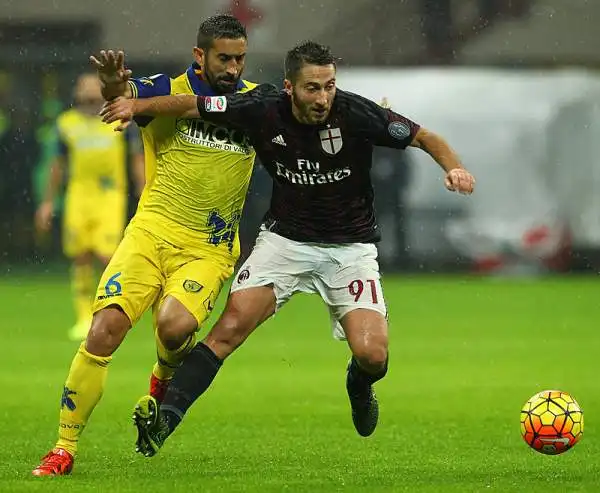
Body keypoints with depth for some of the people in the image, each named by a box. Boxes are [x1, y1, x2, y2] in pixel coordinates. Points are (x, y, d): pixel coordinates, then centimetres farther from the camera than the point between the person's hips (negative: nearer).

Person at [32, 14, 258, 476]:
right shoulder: (169, 91, -5)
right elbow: (124, 94, -26)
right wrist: (114, 86, -50)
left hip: (209, 249, 1)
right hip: (152, 233, -1)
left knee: (176, 325, -28)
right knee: (105, 329, -18)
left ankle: (165, 378, 10)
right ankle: (64, 448, -7)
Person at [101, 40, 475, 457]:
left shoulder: (356, 113, -20)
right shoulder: (263, 110, -15)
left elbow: (425, 137, -11)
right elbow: (193, 106, -2)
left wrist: (454, 168, -28)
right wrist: (137, 106, -9)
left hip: (350, 246, -1)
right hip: (285, 238, 1)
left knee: (372, 355, -16)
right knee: (230, 327, -18)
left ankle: (359, 386, 21)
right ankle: (166, 415, -20)